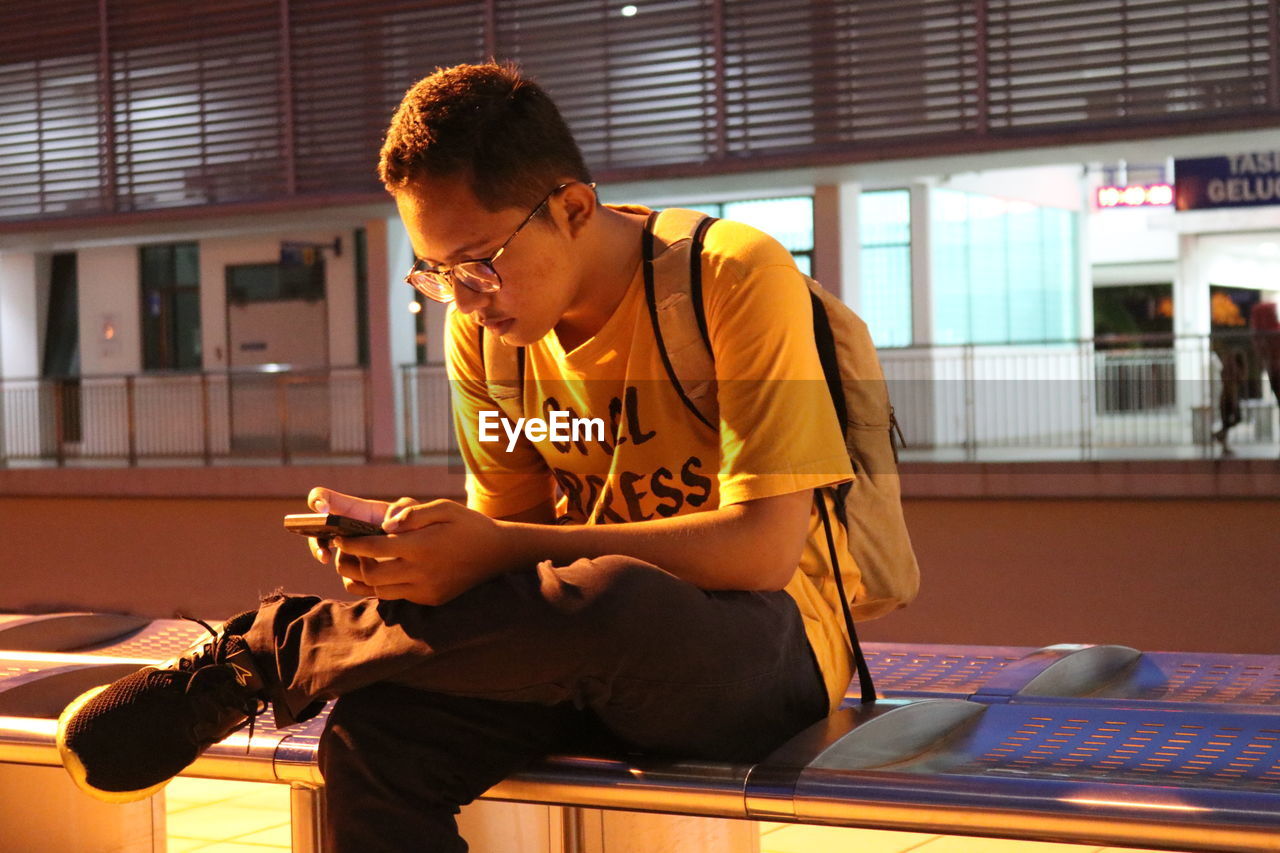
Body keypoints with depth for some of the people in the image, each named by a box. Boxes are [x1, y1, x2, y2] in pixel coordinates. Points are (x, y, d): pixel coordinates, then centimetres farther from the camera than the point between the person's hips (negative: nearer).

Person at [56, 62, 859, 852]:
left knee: (610, 606, -38)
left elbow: (762, 547, -22)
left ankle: (265, 652, -16)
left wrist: (497, 552, -26)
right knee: (373, 738, -28)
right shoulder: (484, 326, 3)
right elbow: (514, 524, 10)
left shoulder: (737, 281, -15)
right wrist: (396, 530, -13)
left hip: (771, 643, -4)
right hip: (603, 649, 4)